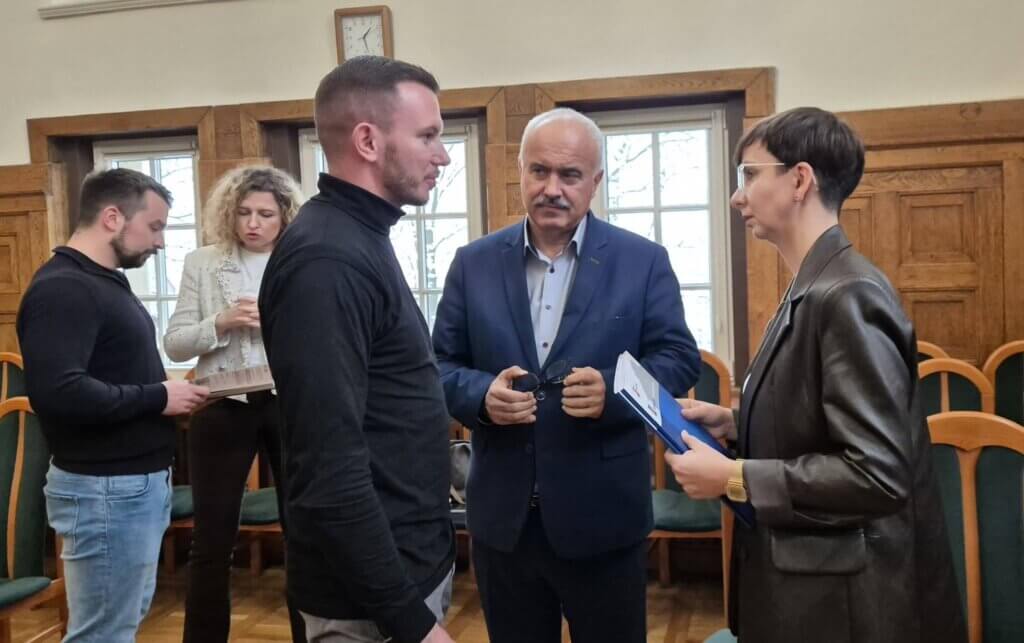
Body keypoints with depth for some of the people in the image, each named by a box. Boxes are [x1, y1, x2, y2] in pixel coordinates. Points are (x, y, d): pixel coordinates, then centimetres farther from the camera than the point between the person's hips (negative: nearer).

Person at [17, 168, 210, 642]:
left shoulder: (103, 281, 14)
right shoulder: (63, 288, -18)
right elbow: (57, 392, -30)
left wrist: (164, 391, 2)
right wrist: (157, 398, -20)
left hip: (137, 481, 10)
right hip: (105, 489, -10)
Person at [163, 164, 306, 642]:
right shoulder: (202, 264, 3)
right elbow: (174, 345, 0)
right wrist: (222, 323, -16)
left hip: (291, 406, 0)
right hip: (224, 408, 0)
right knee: (212, 539, 6)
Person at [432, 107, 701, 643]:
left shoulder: (643, 261, -2)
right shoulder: (473, 262, 3)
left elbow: (680, 359, -3)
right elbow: (439, 364, 4)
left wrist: (611, 389, -22)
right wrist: (482, 395, -17)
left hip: (603, 516, -1)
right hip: (502, 516, 2)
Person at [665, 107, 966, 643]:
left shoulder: (848, 296, -22)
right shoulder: (811, 291, 7)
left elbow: (878, 473, -26)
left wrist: (732, 478, -22)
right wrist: (735, 424, 3)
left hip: (844, 598, -9)